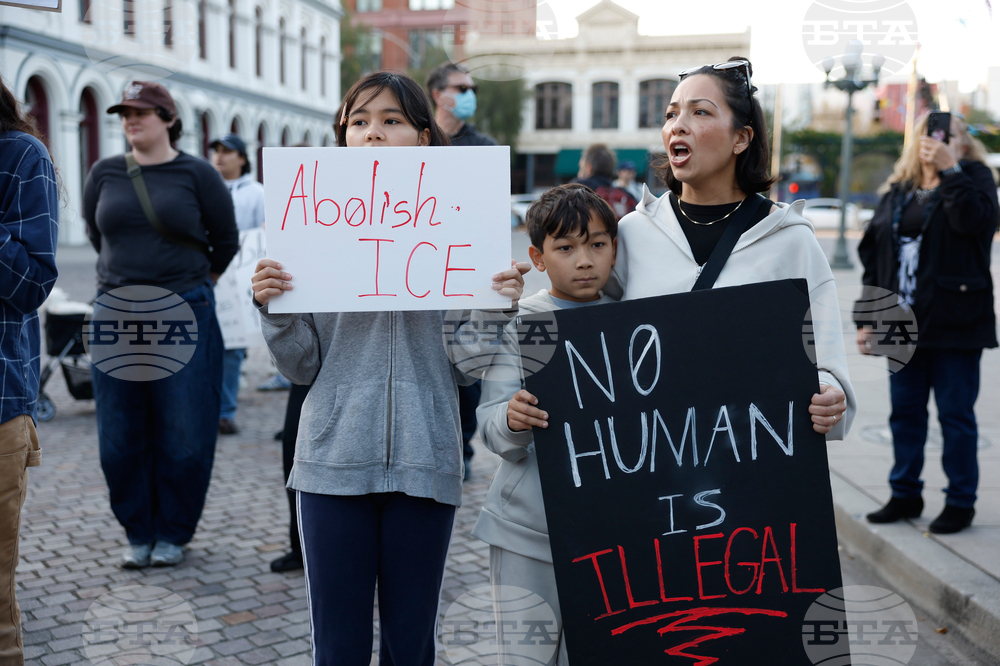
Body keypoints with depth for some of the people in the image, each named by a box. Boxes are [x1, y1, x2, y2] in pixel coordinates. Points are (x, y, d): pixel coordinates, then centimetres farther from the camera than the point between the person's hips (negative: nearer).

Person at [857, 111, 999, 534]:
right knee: (905, 411, 11)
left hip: (954, 325, -5)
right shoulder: (897, 191, 13)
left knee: (955, 414, 2)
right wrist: (866, 317, 7)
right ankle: (905, 495, 23)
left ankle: (960, 502, 14)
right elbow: (873, 256, 12)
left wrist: (950, 169, -18)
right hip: (903, 325, 5)